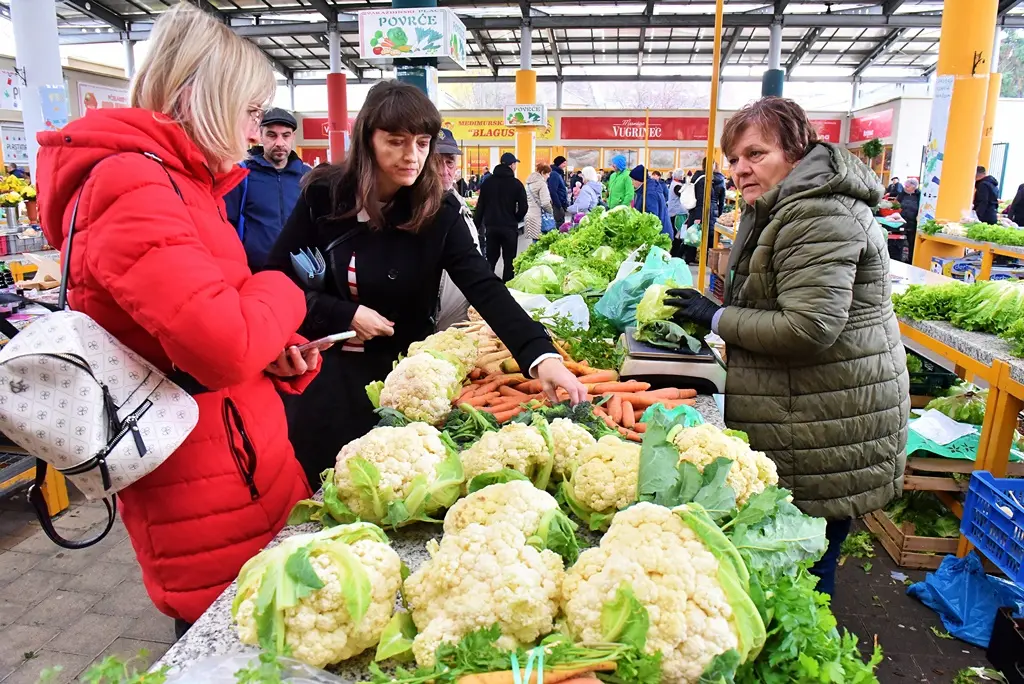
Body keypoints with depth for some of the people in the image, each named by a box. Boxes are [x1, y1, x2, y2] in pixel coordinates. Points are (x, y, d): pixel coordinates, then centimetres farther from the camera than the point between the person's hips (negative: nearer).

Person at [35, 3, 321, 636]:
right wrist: (281, 293, -11)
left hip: (245, 464, 9)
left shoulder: (185, 182, 14)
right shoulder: (131, 185, -18)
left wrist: (274, 351, 1)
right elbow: (222, 345, -31)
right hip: (209, 505, -9)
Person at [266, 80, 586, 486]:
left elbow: (484, 287, -23)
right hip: (327, 373, 1)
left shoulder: (439, 210, -11)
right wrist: (345, 315, -17)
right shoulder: (324, 195, -10)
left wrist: (541, 355, -36)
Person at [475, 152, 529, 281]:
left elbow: (480, 205, 5)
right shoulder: (516, 183, -6)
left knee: (491, 259, 13)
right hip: (509, 227, -4)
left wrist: (476, 224, 8)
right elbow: (523, 207, -9)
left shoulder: (488, 181, 6)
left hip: (491, 226, 4)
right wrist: (515, 220, 8)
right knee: (509, 260, 4)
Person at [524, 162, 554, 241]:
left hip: (529, 215, 9)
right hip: (538, 216, -9)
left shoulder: (529, 183, 16)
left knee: (535, 241, 9)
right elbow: (545, 203, -16)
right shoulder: (542, 183, -11)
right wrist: (551, 212, -1)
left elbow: (526, 199, 18)